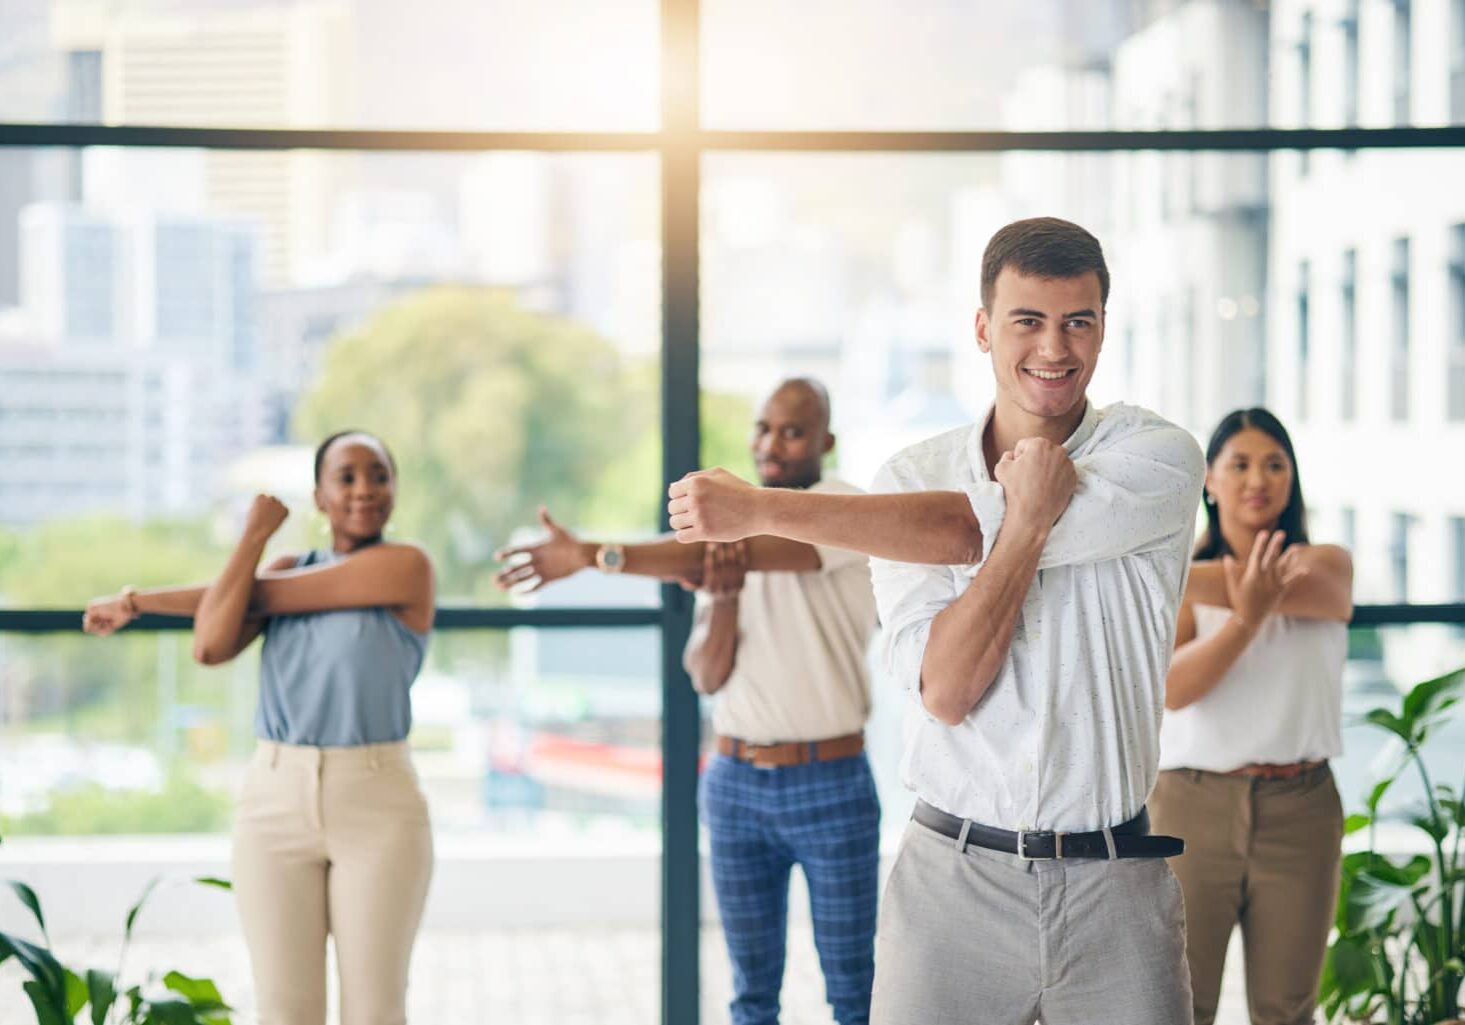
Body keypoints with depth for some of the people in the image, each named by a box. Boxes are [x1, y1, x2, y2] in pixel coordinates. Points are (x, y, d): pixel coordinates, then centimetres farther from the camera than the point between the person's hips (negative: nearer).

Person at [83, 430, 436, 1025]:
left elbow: (261, 597, -8)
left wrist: (139, 599, 3)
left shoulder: (407, 565, -8)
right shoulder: (287, 569, 10)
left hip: (376, 809, -4)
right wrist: (256, 534, 1)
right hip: (275, 804, 4)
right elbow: (211, 647, -7)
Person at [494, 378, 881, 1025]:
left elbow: (723, 550, -25)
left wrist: (592, 555, -31)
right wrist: (723, 595, -16)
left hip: (830, 784, -5)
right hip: (735, 782, 5)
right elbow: (706, 676, 3)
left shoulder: (842, 509, -9)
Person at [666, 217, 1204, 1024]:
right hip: (954, 877, 1)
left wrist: (760, 510, -15)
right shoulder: (913, 477, 3)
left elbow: (964, 532, -17)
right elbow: (944, 692, -9)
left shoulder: (1158, 459, -4)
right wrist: (1028, 521, -19)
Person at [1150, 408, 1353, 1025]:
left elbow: (1303, 588, -18)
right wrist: (1244, 619, -30)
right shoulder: (1180, 583, 4)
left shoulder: (1328, 563, 7)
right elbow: (1173, 689, -12)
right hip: (1193, 805, -1)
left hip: (1299, 810, 1)